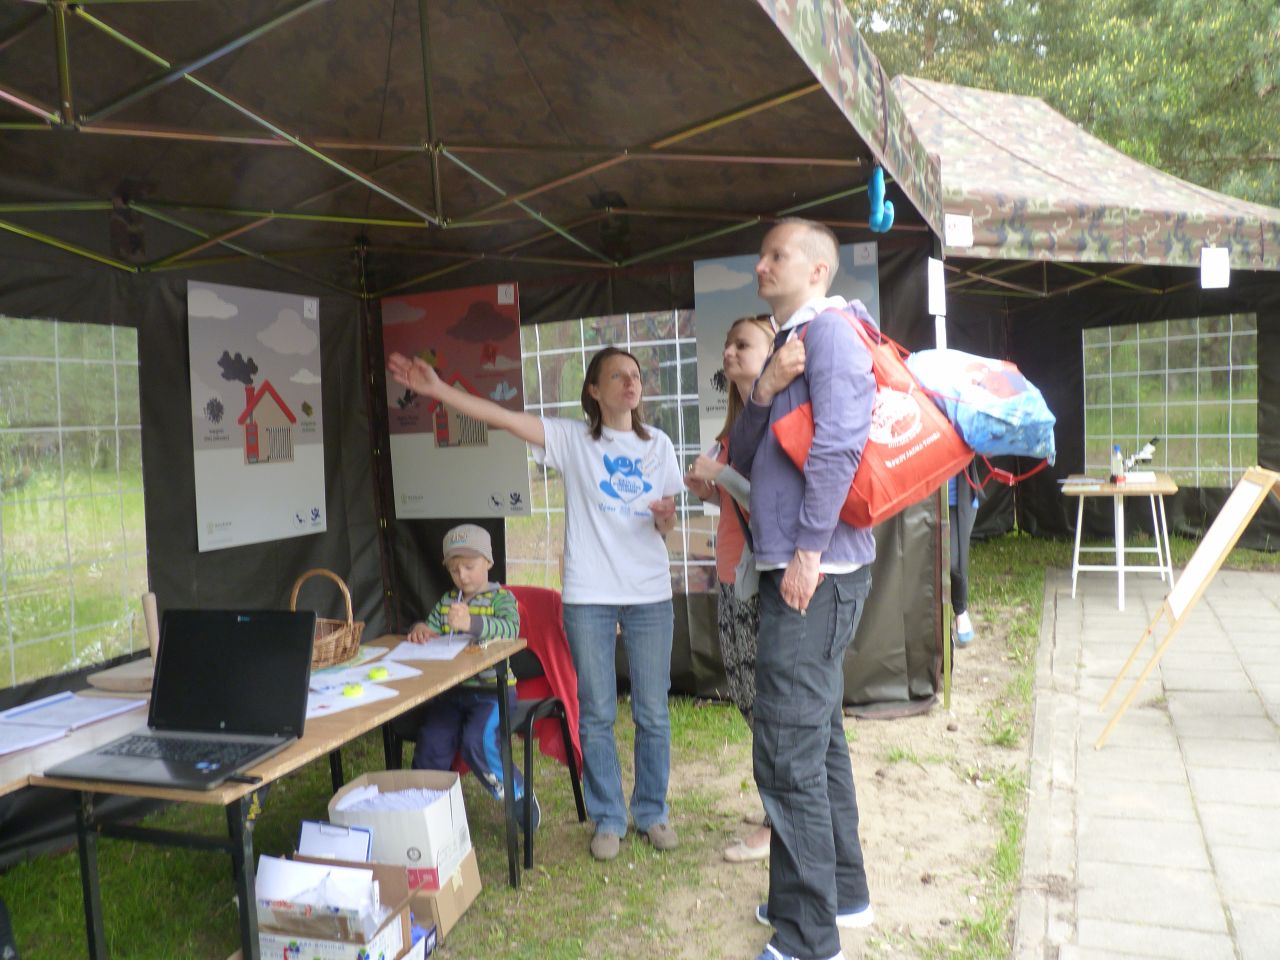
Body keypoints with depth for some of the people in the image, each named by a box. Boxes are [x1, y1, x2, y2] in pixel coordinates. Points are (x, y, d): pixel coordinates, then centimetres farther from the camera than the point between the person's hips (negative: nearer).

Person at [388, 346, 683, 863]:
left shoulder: (657, 444, 8)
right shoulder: (572, 438, 0)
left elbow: (667, 524, 14)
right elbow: (504, 418, -10)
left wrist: (666, 518, -10)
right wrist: (437, 388, -18)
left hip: (650, 595, 2)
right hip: (589, 596, -2)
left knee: (653, 714, 8)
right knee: (596, 714, 6)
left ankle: (652, 812, 27)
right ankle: (608, 819, 23)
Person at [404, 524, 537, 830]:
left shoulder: (501, 597, 0)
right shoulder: (447, 600, 19)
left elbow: (510, 628, -20)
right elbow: (430, 631, 17)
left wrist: (472, 624, -38)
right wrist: (420, 629, -8)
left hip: (493, 689, -4)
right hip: (451, 689, 5)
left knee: (477, 741, -26)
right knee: (431, 742, -17)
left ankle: (520, 796, -1)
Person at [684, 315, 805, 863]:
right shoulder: (736, 424, 14)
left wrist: (720, 471, -18)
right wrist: (706, 489, 4)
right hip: (733, 578, 9)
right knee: (747, 695, 16)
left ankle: (777, 825, 15)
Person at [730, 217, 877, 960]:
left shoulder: (829, 332, -10)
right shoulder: (785, 342, 19)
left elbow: (839, 445, -23)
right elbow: (745, 459, 19)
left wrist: (808, 551, -23)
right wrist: (761, 395, 5)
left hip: (816, 571, -10)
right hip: (790, 566, 10)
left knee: (788, 752, -7)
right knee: (820, 738, 19)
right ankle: (841, 892, 35)